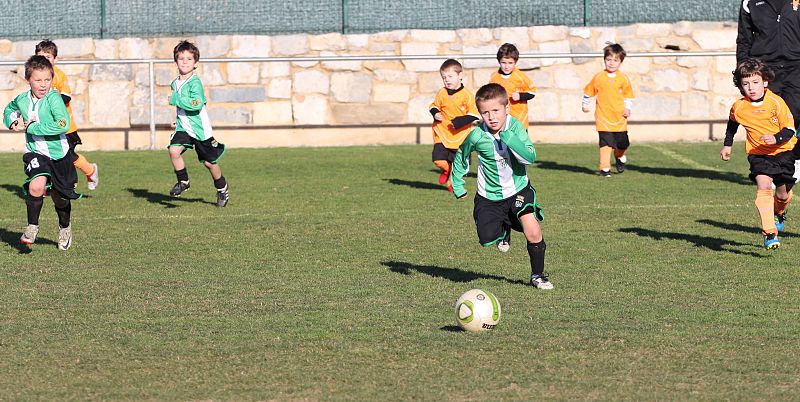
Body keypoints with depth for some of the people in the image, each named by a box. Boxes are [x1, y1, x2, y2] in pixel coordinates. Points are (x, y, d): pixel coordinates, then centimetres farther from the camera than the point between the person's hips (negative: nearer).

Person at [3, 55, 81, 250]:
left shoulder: (53, 98, -21)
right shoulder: (22, 99, -6)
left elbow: (63, 125, -34)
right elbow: (9, 109, 19)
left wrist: (31, 127, -29)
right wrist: (13, 122, -4)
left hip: (59, 152, -2)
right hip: (36, 153, 2)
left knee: (60, 197, 14)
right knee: (37, 185, -27)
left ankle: (65, 227, 46)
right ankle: (32, 226, -6)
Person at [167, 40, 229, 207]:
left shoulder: (195, 82, -17)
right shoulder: (175, 84, 6)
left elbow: (197, 104, -30)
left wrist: (175, 99, -26)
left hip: (200, 129, -6)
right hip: (183, 127, 6)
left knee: (209, 162, 7)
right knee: (174, 150, -19)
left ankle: (222, 188, 31)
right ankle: (183, 182, 0)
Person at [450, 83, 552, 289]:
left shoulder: (515, 127, -19)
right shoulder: (477, 136, -17)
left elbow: (530, 157, -30)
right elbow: (461, 156, 4)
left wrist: (510, 139, -41)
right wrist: (457, 184, 4)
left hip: (518, 189, -1)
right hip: (489, 195, 1)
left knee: (533, 231, -19)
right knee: (488, 240, -5)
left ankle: (538, 275, 4)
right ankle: (505, 228, 33)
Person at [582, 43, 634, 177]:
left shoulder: (623, 79, 1)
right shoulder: (598, 77, -1)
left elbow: (628, 96, 12)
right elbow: (588, 91, 11)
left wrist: (627, 109, 0)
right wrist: (585, 105, 14)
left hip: (619, 117, 2)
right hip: (603, 118, -2)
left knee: (623, 143, 10)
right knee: (606, 143, -11)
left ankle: (620, 157, 42)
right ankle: (605, 168, -6)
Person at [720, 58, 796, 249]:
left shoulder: (776, 102, -17)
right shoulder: (738, 107, -8)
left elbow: (789, 129, -15)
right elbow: (732, 124, 17)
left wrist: (776, 138, -33)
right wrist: (727, 145, 16)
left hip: (782, 152, 0)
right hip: (758, 153, 0)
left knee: (783, 195, 10)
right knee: (763, 186, -23)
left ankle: (779, 213, 49)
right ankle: (769, 233, -28)